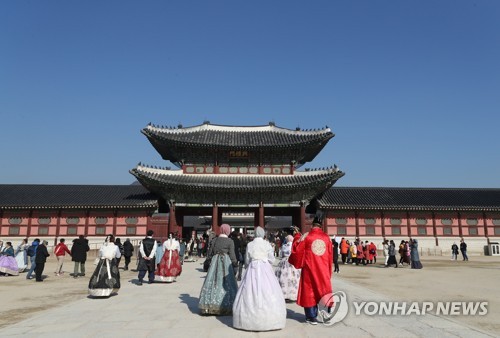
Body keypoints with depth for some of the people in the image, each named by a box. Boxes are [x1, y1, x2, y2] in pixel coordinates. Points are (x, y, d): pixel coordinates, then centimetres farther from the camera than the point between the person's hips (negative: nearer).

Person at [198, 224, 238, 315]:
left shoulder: (214, 240, 4)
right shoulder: (230, 241, -7)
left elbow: (209, 253, 8)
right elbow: (232, 255, -7)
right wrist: (235, 262, 11)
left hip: (214, 262, 4)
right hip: (226, 263, -3)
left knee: (212, 282, 7)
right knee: (225, 283, 3)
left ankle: (209, 306, 12)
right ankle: (225, 306, 5)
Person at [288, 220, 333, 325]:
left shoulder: (306, 236, -9)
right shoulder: (326, 237, 1)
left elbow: (297, 250, -3)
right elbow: (330, 256, 6)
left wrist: (297, 236, 10)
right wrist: (329, 271, 17)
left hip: (309, 269, -2)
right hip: (323, 270, 2)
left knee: (309, 291, 7)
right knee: (323, 290, 10)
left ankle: (311, 317, 11)